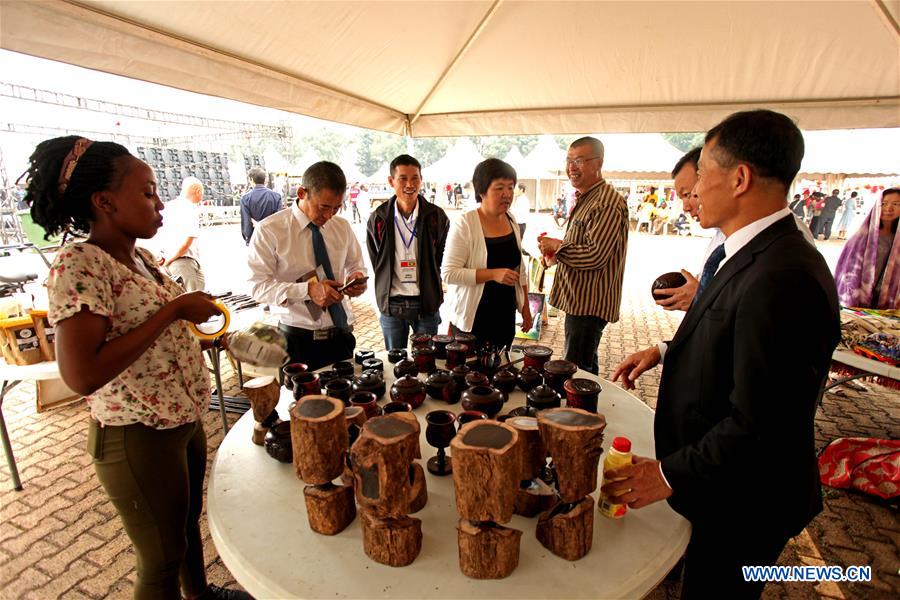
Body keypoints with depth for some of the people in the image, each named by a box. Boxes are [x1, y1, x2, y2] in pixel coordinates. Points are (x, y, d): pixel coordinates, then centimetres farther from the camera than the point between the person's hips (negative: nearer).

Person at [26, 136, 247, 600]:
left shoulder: (141, 257, 4)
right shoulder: (78, 265, -22)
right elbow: (82, 375, -30)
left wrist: (195, 324, 2)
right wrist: (173, 311, -27)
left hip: (186, 421, 9)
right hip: (140, 438, -8)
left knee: (189, 523, 30)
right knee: (162, 560, 15)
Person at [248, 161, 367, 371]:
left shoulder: (342, 227, 5)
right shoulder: (269, 230, -8)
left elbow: (355, 266, 16)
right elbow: (258, 285, -11)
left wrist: (357, 278, -8)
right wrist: (308, 290, -25)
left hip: (341, 334, 4)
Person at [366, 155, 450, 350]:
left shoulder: (436, 216, -2)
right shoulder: (378, 219, 0)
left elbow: (442, 258, 7)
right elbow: (376, 262, 9)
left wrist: (432, 290, 7)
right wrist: (385, 289, 6)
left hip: (427, 303, 0)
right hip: (391, 304, 1)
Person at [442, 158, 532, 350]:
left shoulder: (511, 222, 5)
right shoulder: (465, 224, -14)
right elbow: (449, 273, -19)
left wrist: (525, 307, 13)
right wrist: (493, 274, -26)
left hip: (505, 316, 6)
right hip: (472, 319, -5)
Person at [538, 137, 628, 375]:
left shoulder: (607, 203, -18)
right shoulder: (585, 199, 16)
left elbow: (594, 255, -25)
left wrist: (557, 246, -12)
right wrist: (558, 253, 6)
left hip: (589, 303, -10)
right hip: (579, 299, 11)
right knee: (586, 366, 22)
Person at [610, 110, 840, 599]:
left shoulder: (781, 279, -32)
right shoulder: (757, 253, 0)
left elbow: (759, 427, -30)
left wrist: (670, 474, -21)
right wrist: (666, 352, 2)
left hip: (742, 503, -8)